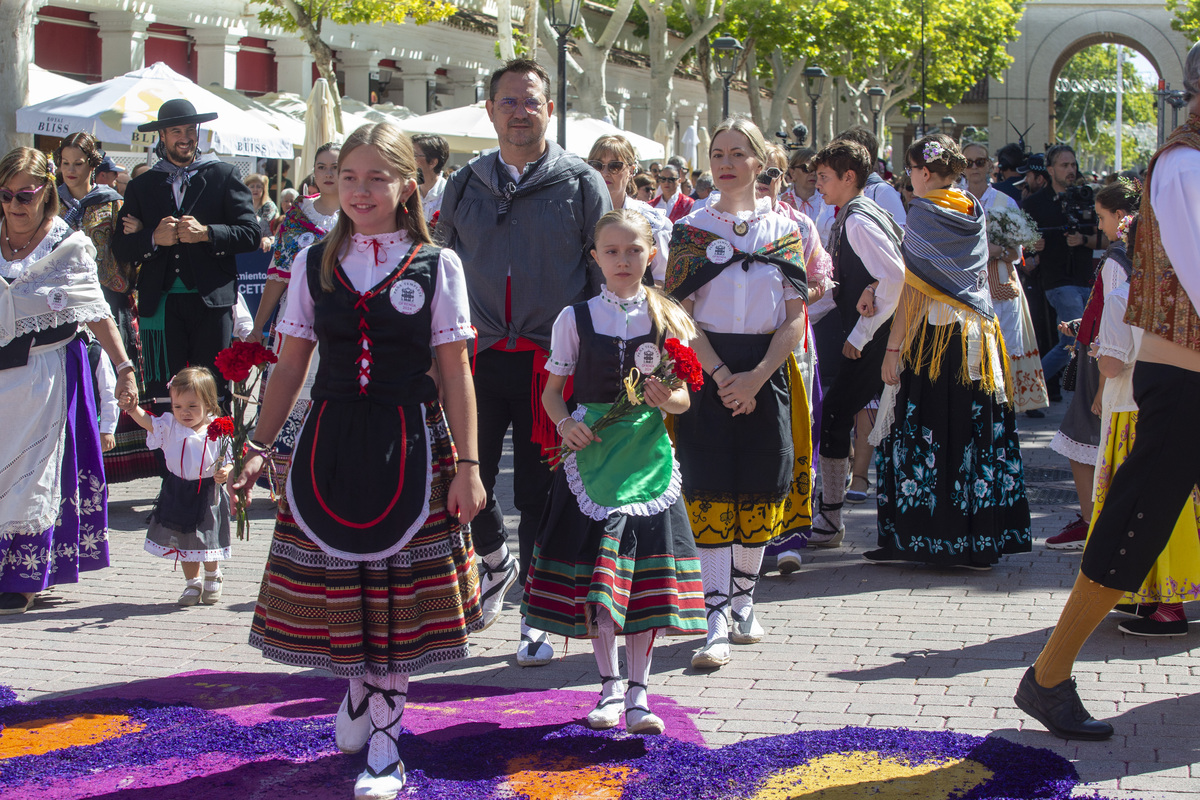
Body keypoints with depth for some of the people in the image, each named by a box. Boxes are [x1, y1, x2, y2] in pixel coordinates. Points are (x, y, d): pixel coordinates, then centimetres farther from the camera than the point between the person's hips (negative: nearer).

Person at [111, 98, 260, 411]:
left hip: (211, 302, -2)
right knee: (163, 398, -2)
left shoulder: (224, 177, 11)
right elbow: (120, 247, 11)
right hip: (160, 304, 2)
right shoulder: (141, 186, 17)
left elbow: (251, 234, 2)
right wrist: (154, 238, -9)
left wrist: (206, 233, -12)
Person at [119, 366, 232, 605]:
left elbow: (228, 463, -7)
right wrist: (133, 409, -37)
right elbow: (148, 422, -18)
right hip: (177, 494, 3)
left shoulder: (218, 432, -10)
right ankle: (192, 583, 32)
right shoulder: (170, 426, -3)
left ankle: (212, 578, 35)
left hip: (207, 494, -3)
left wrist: (225, 473, -29)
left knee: (207, 541, 6)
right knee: (184, 543, 13)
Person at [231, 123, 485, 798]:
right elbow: (292, 364, 9)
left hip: (410, 447, -2)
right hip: (330, 443, 2)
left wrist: (467, 465, -5)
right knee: (336, 583, 6)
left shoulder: (437, 265, 0)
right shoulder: (314, 265, 6)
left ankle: (383, 744, 10)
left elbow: (456, 374, -2)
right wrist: (260, 447, 4)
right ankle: (361, 686, 34)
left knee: (395, 590, 1)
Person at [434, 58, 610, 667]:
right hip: (480, 358, 3)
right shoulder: (465, 185, 9)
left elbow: (606, 274, 2)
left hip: (552, 360, -2)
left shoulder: (581, 184, 1)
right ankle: (496, 562, 32)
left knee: (540, 495, 2)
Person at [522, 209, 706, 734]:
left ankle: (638, 691, 11)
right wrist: (566, 424, -12)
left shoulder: (670, 319, 4)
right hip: (591, 451, 0)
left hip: (647, 454, 0)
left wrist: (666, 399, -16)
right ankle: (609, 685, 17)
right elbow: (552, 390, 7)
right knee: (593, 578, 0)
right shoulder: (576, 318, 3)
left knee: (643, 577, 0)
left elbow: (684, 397, 7)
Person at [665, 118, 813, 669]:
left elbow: (795, 318, 1)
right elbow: (681, 313, -3)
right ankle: (717, 620, -7)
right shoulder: (691, 229, 3)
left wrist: (756, 376, -12)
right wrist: (721, 373, -15)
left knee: (760, 490, 5)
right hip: (707, 369, -1)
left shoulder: (785, 231, 6)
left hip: (767, 371, 2)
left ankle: (743, 597, 24)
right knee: (711, 493, -7)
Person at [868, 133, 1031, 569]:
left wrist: (893, 347, -12)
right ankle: (980, 540, 10)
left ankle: (910, 539, 2)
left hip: (932, 335, -6)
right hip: (979, 335, 6)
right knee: (976, 436, 7)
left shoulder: (923, 214, -9)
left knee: (921, 435, -1)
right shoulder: (976, 215, 10)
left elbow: (910, 287, -13)